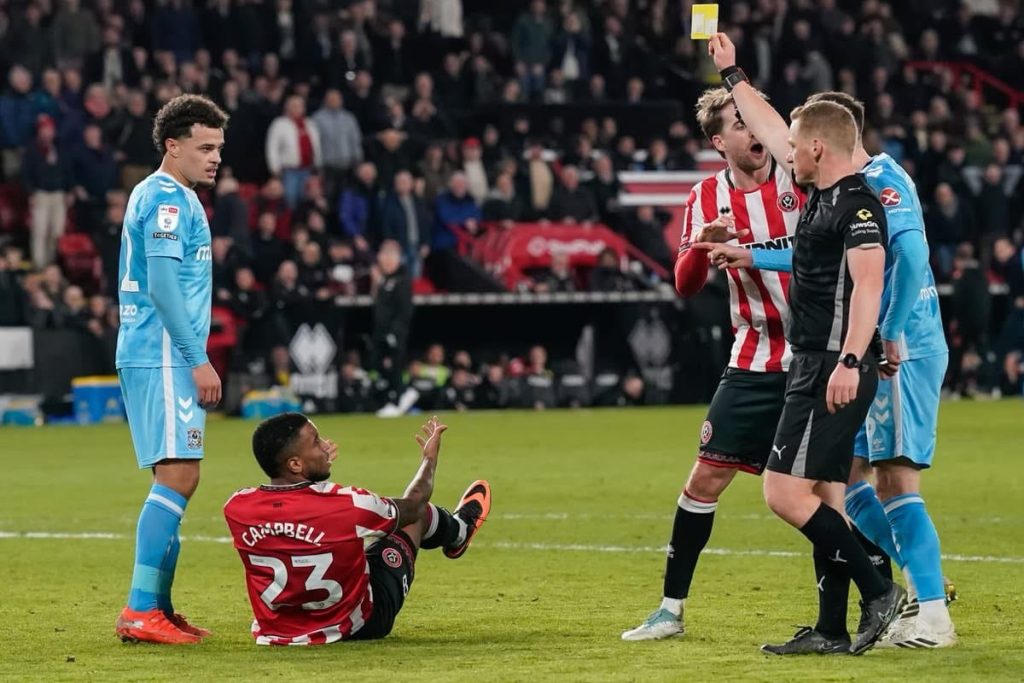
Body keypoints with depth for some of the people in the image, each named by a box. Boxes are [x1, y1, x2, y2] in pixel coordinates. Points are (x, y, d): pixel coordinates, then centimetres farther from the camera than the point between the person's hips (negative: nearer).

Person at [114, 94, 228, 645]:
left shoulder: (176, 197, 20)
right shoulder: (167, 197, -11)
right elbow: (162, 283, -19)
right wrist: (198, 359, -18)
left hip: (162, 358, 11)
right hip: (163, 357, -11)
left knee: (175, 480, 12)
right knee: (178, 476, -14)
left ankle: (157, 608, 14)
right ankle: (141, 610, -18)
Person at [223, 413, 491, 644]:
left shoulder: (236, 508, -18)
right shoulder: (346, 505, -28)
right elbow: (412, 504, -5)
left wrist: (317, 463, 25)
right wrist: (430, 457, 16)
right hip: (354, 628, -4)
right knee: (416, 512, 15)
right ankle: (458, 530, 52)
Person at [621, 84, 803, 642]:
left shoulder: (800, 177, -5)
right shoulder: (708, 198, 2)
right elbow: (685, 285, -1)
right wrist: (703, 246, -21)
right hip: (754, 362, 2)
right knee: (706, 478, 0)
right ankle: (671, 608, 10)